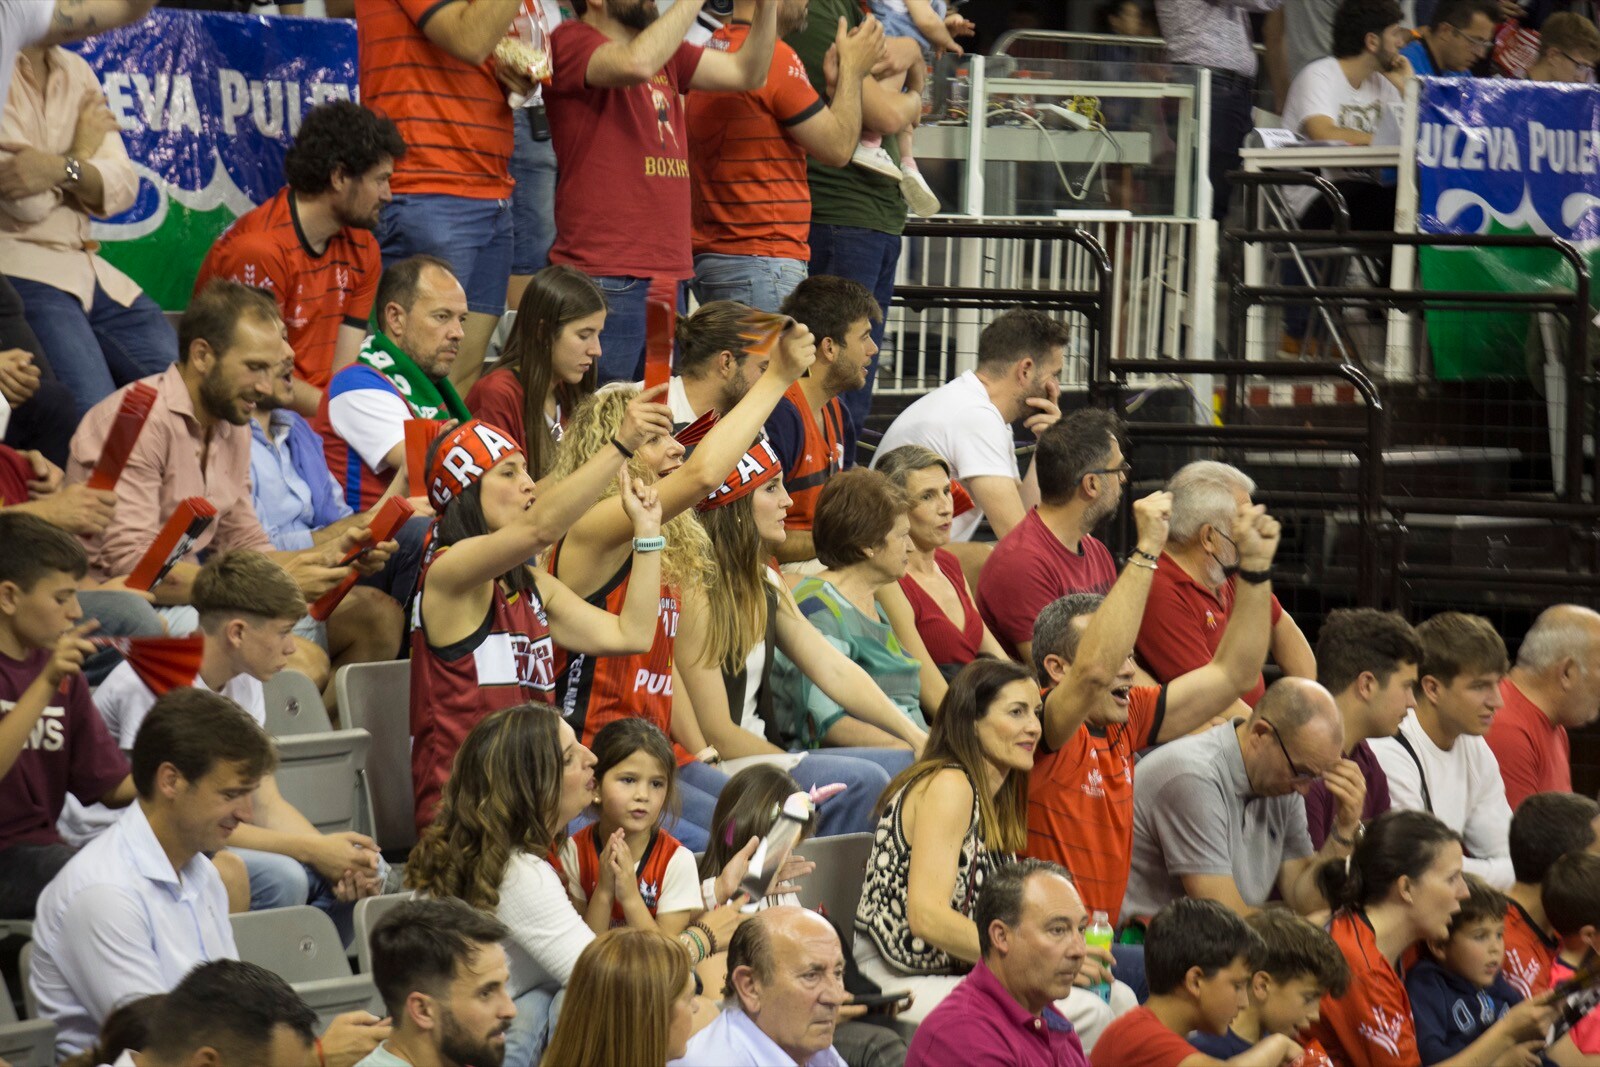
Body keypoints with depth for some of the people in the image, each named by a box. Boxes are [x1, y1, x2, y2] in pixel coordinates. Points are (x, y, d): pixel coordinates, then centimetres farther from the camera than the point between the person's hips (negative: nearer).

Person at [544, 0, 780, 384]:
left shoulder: (665, 51, 18)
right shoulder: (572, 41, -5)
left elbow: (746, 73, 15)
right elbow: (635, 64, -25)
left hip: (669, 276, 8)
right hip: (606, 277, -8)